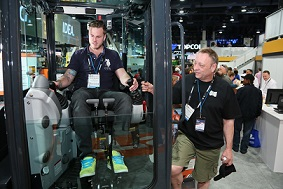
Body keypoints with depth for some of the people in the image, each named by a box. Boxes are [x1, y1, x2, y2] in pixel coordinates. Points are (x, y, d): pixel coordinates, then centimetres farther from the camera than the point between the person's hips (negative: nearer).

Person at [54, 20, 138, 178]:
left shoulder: (112, 55, 23)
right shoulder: (79, 55, 22)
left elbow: (122, 75, 7)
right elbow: (68, 76, 11)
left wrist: (130, 81, -17)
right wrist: (58, 83, -13)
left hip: (106, 92, 1)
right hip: (84, 90, 0)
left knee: (126, 99, -34)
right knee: (79, 100, -39)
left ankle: (114, 150, -32)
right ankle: (87, 155, -37)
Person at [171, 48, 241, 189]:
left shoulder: (224, 89, -9)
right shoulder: (187, 81, -7)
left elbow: (228, 121, -2)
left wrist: (228, 148, 1)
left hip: (211, 144, 0)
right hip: (186, 135, 0)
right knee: (173, 170, -17)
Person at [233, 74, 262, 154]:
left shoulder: (241, 90, -15)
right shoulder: (258, 91, 0)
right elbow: (260, 105, 5)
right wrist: (257, 114, 15)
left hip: (240, 114, -3)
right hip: (251, 116, 3)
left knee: (237, 130, 13)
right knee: (247, 132, 11)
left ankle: (235, 147, 19)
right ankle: (243, 149, 17)